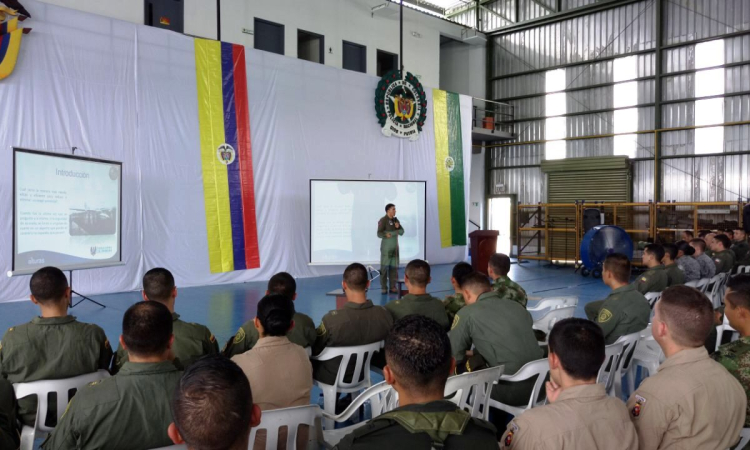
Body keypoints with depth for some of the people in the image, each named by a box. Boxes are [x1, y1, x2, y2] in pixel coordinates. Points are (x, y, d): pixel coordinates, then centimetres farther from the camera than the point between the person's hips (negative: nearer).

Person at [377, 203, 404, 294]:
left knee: (394, 267, 5)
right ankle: (384, 288, 3)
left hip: (395, 247, 6)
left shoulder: (395, 220, 10)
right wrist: (395, 232, -15)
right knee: (384, 267, -2)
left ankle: (393, 287, 11)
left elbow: (402, 232, 11)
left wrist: (398, 227, -9)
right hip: (386, 247, -6)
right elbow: (379, 234, -15)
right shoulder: (383, 220, -8)